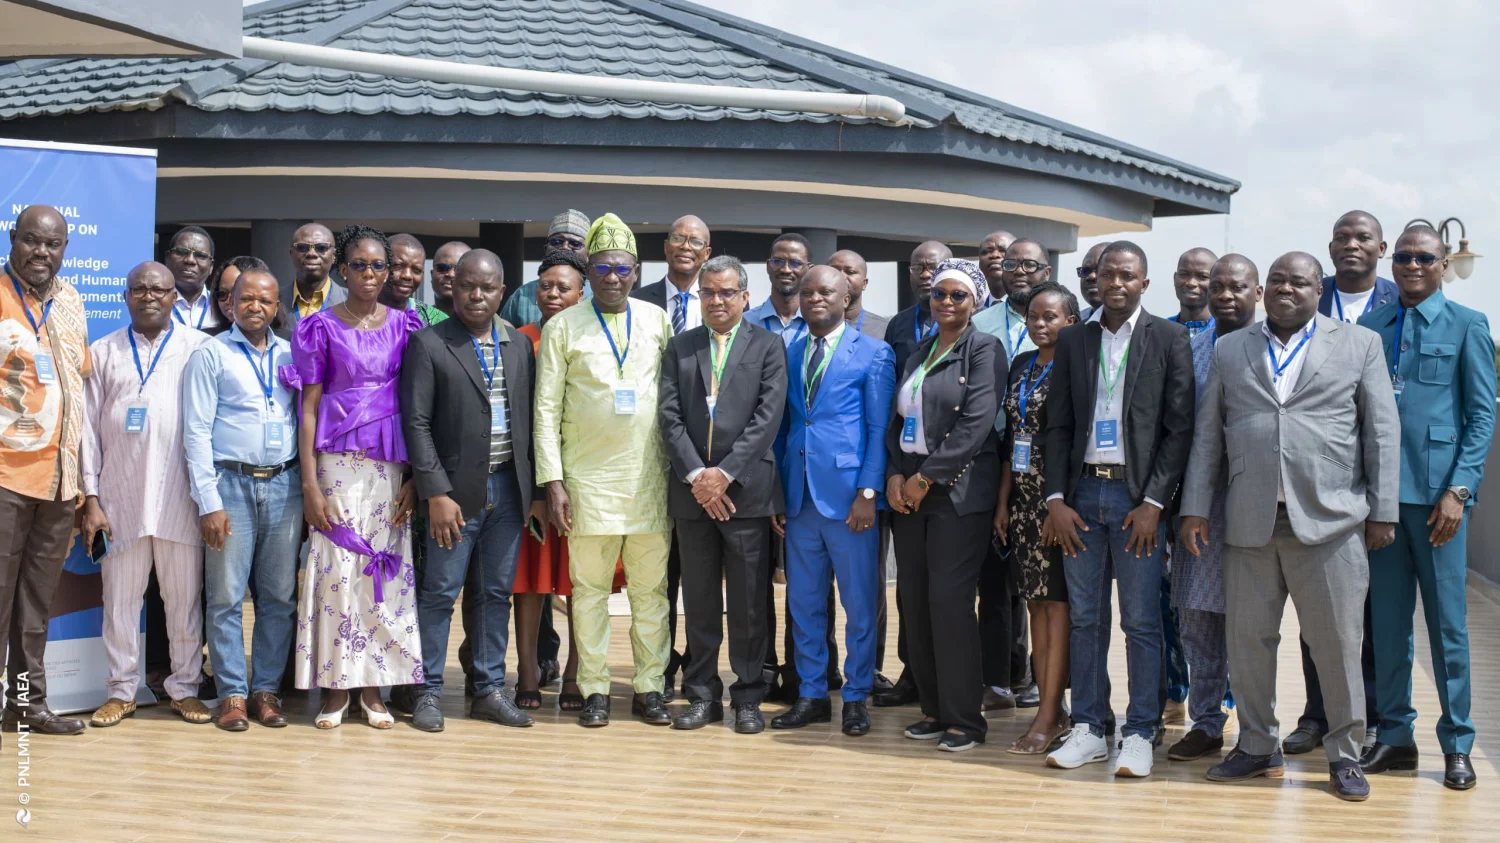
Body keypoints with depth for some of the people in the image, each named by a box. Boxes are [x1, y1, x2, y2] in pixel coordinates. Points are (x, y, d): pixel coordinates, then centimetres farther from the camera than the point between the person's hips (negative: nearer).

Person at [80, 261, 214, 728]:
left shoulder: (200, 348, 4)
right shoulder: (103, 352, 11)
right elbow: (89, 427, 9)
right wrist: (90, 497, 2)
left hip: (180, 495, -1)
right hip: (120, 497, 1)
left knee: (185, 596, 4)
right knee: (120, 597, 5)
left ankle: (185, 687, 16)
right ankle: (122, 691, 15)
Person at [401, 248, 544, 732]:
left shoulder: (519, 346, 10)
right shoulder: (429, 346, -4)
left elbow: (531, 421, 11)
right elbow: (416, 423, -8)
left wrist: (536, 492, 6)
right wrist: (436, 494, -14)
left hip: (509, 488, 4)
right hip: (457, 491, -4)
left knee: (496, 592, 10)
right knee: (440, 593, 1)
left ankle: (490, 690, 18)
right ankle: (428, 692, 10)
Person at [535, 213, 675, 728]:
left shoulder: (657, 320, 9)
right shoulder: (564, 327, 3)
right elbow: (546, 408, 1)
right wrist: (552, 482, -6)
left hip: (650, 478, 2)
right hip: (589, 479, -2)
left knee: (651, 588, 5)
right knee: (590, 587, 2)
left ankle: (649, 688, 12)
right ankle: (594, 690, 10)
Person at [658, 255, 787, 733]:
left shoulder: (768, 347, 4)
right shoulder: (680, 348, 11)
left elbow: (768, 417, -6)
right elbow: (669, 416, 3)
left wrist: (725, 473, -13)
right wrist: (696, 476, -9)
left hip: (746, 491, -2)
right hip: (693, 492, 3)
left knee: (748, 601, 2)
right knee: (699, 600, 8)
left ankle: (747, 698, 10)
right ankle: (702, 695, 16)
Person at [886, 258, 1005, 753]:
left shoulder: (984, 350, -3)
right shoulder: (917, 354, 18)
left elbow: (977, 423, -13)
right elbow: (898, 420, 16)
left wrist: (926, 478, -14)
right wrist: (895, 474, -1)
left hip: (958, 490, -7)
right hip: (908, 490, 7)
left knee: (950, 601, -9)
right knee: (915, 601, 5)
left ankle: (964, 719, -1)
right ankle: (934, 709, 14)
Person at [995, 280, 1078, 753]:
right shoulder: (1021, 367, 14)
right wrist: (1003, 500, 13)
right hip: (1024, 498, 7)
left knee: (1058, 603, -5)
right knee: (1036, 603, 8)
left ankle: (1048, 716, -3)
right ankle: (1053, 710, 13)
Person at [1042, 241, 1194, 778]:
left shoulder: (1169, 339, 1)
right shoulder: (1072, 340, 10)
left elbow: (1180, 427, -3)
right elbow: (1058, 425, 9)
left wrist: (1154, 503, -10)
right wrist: (1056, 500, -1)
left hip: (1138, 497, -3)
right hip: (1081, 495, 3)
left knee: (1141, 622, 0)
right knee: (1085, 619, 7)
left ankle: (1140, 734, 8)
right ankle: (1088, 729, 15)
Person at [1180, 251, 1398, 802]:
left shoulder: (1359, 345, 8)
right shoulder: (1230, 350, 14)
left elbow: (1382, 433, 5)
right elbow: (1207, 435, 12)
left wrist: (1383, 511, -1)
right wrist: (1195, 508, 5)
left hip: (1329, 522, -2)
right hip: (1250, 524, 2)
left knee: (1338, 644, 1)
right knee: (1248, 638, 6)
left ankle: (1345, 755, 15)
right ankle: (1258, 746, 21)